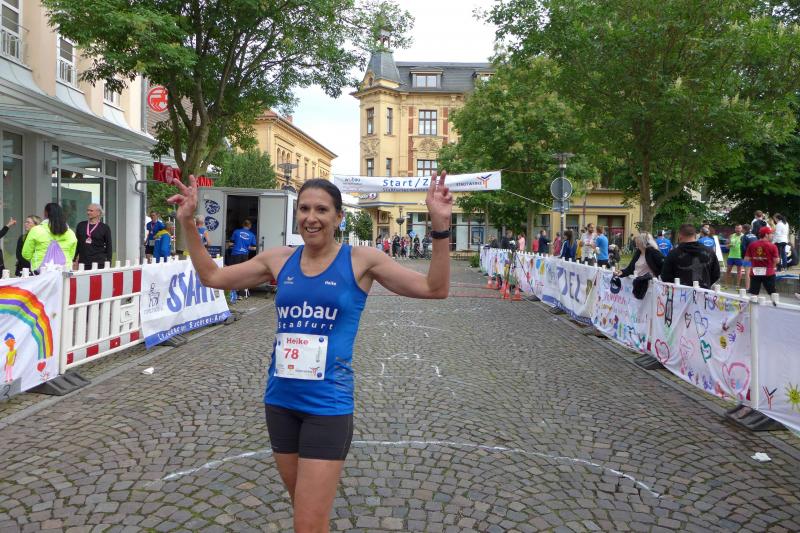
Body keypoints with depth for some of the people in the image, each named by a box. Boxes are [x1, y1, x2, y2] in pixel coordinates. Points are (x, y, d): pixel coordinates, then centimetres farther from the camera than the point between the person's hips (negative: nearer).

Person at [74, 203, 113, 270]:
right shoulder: (81, 225, 10)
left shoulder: (105, 227, 1)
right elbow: (76, 243, 15)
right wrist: (74, 260, 10)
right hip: (83, 262, 3)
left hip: (99, 263, -3)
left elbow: (108, 247, 2)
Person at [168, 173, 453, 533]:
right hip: (280, 400, 5)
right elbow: (211, 277, 12)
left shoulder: (360, 260, -8)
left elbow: (435, 288, -11)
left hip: (328, 405, -4)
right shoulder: (279, 260, 2)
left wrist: (440, 227, -23)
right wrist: (187, 222, 4)